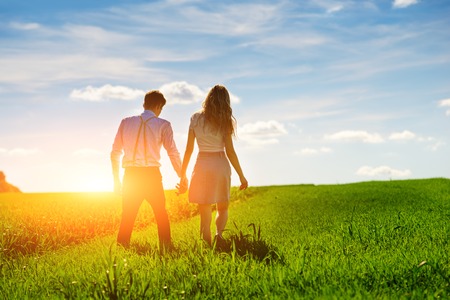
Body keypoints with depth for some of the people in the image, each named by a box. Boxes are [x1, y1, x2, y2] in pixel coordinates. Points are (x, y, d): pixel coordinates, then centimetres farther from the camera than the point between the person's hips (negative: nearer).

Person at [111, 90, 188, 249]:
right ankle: (166, 247, 15)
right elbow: (173, 153, -4)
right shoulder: (163, 125, 1)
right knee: (161, 215, 14)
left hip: (131, 175, 2)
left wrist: (116, 180, 16)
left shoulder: (126, 122, 8)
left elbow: (115, 153, 8)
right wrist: (183, 177, 6)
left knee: (127, 217, 10)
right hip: (152, 174, -2)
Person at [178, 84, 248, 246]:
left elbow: (189, 149, 0)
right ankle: (219, 232, -12)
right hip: (221, 165, 0)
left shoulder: (196, 118, 0)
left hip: (202, 165, 0)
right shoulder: (224, 121, -2)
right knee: (223, 208, 16)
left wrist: (182, 175, 5)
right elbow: (230, 151, -4)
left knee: (205, 213, 7)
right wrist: (241, 176, 3)